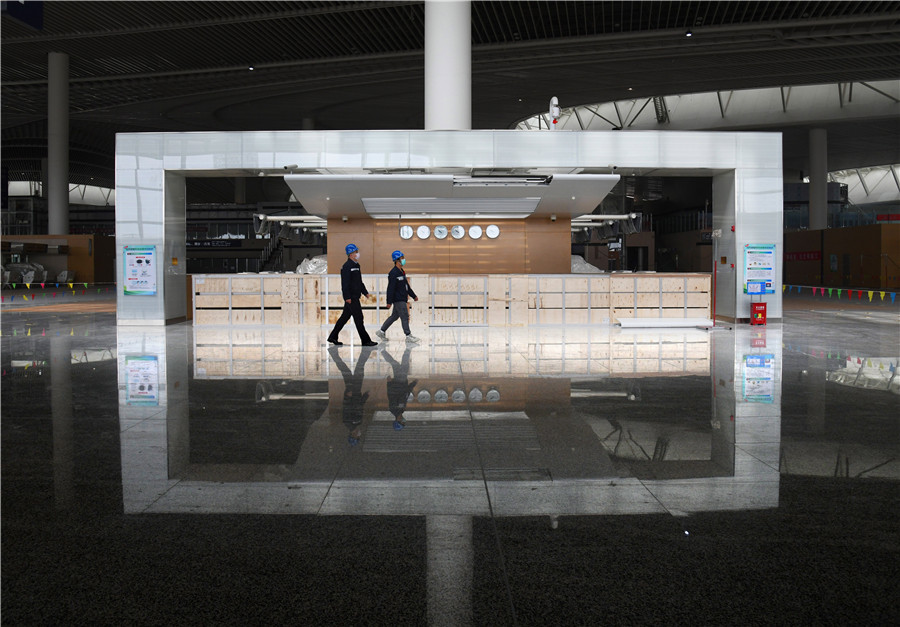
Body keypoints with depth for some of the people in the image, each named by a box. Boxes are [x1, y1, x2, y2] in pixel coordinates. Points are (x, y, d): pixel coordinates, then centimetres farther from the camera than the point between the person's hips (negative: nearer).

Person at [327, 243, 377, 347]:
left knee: (345, 317, 13)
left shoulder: (356, 265, 17)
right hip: (351, 297, -10)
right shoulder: (347, 266, -13)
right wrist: (347, 297, -23)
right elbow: (345, 283, -19)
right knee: (358, 317, -7)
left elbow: (359, 282, 26)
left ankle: (333, 337, 21)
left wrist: (365, 292, 20)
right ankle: (365, 340, -4)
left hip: (355, 295, 10)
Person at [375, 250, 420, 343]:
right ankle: (408, 336, -3)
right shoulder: (393, 273, -15)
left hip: (402, 299, 10)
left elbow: (407, 285, 24)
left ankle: (381, 331, 23)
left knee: (394, 316, 15)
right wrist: (389, 302, -20)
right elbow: (390, 288, -18)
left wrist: (413, 296, 23)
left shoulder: (402, 272, 15)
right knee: (405, 316, -8)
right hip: (398, 299, -10)